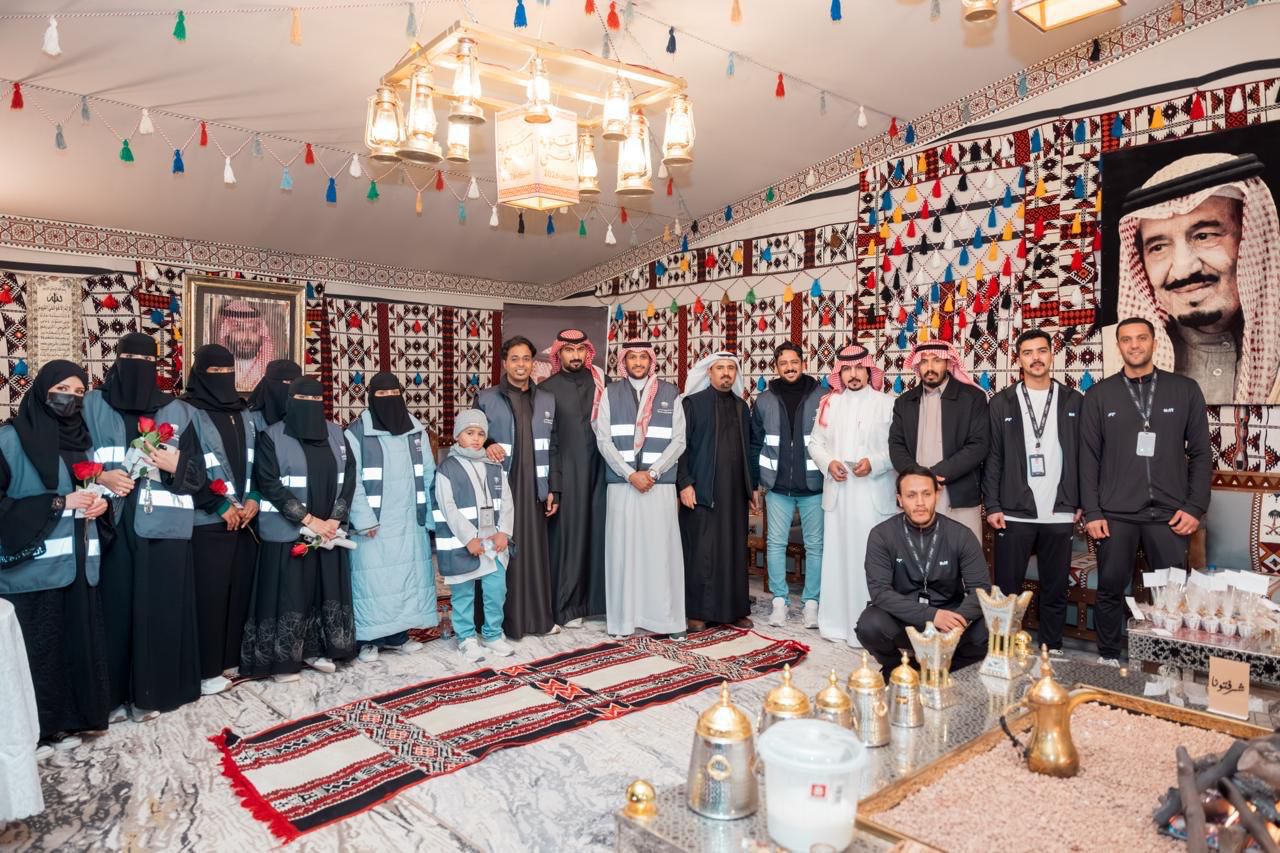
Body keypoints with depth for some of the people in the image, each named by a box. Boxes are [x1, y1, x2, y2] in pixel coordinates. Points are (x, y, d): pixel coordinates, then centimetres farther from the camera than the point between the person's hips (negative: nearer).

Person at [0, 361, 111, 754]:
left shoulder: (82, 438, 13)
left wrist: (101, 501, 2)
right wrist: (60, 503, -17)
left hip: (77, 562, 6)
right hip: (32, 566, -6)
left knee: (77, 643, 9)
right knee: (36, 650, 1)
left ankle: (65, 720, 23)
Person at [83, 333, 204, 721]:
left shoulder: (178, 411, 10)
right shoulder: (93, 405, 7)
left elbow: (199, 473, 9)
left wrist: (177, 465, -12)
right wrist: (100, 477, -13)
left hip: (165, 529, 1)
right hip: (115, 526, 0)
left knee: (160, 609, 3)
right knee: (116, 607, 1)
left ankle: (149, 692, 16)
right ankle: (113, 694, 16)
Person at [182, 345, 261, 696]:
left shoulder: (243, 416, 14)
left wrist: (253, 499, -1)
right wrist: (220, 506, -12)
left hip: (244, 518, 6)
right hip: (207, 522, -6)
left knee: (239, 590, 9)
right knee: (209, 594, -2)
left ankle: (232, 659, 20)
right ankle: (207, 669, 8)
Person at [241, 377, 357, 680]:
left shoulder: (335, 434, 8)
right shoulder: (272, 436, -4)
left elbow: (349, 478, 5)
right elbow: (269, 484, -11)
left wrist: (334, 520, -7)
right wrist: (309, 520, -15)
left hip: (330, 530, 4)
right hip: (288, 532, -4)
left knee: (327, 591, 9)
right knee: (289, 595, 1)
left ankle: (316, 650, 23)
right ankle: (282, 660, 13)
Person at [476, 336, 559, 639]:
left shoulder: (547, 400, 11)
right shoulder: (485, 398, 2)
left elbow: (552, 448, 12)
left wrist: (553, 488, 7)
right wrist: (487, 446, -17)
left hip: (534, 489, 3)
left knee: (535, 550, 7)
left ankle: (539, 617, 18)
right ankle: (503, 621, 10)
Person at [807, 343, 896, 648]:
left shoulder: (887, 404, 0)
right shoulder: (829, 404, 11)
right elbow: (816, 444, 12)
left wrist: (875, 463, -17)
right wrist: (828, 462, -7)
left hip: (874, 494, -3)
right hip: (838, 492, 3)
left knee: (871, 560, -2)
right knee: (838, 557, 7)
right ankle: (838, 621, 17)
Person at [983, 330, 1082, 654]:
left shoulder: (1074, 401, 7)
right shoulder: (1002, 402, 4)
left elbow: (1083, 455, 7)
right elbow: (993, 457, 2)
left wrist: (1083, 503, 1)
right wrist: (992, 505, -4)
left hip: (1059, 514, 1)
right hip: (1013, 513, -1)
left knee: (1055, 591, 9)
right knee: (1007, 590, 3)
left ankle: (1052, 654, 21)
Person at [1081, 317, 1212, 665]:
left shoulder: (1185, 390, 6)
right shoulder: (1099, 395, 4)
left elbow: (1201, 453, 6)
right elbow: (1089, 457, 2)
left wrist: (1196, 506, -2)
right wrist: (1092, 512, -3)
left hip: (1169, 513, 1)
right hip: (1116, 513, 0)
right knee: (1110, 590, 6)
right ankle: (1108, 658, 20)